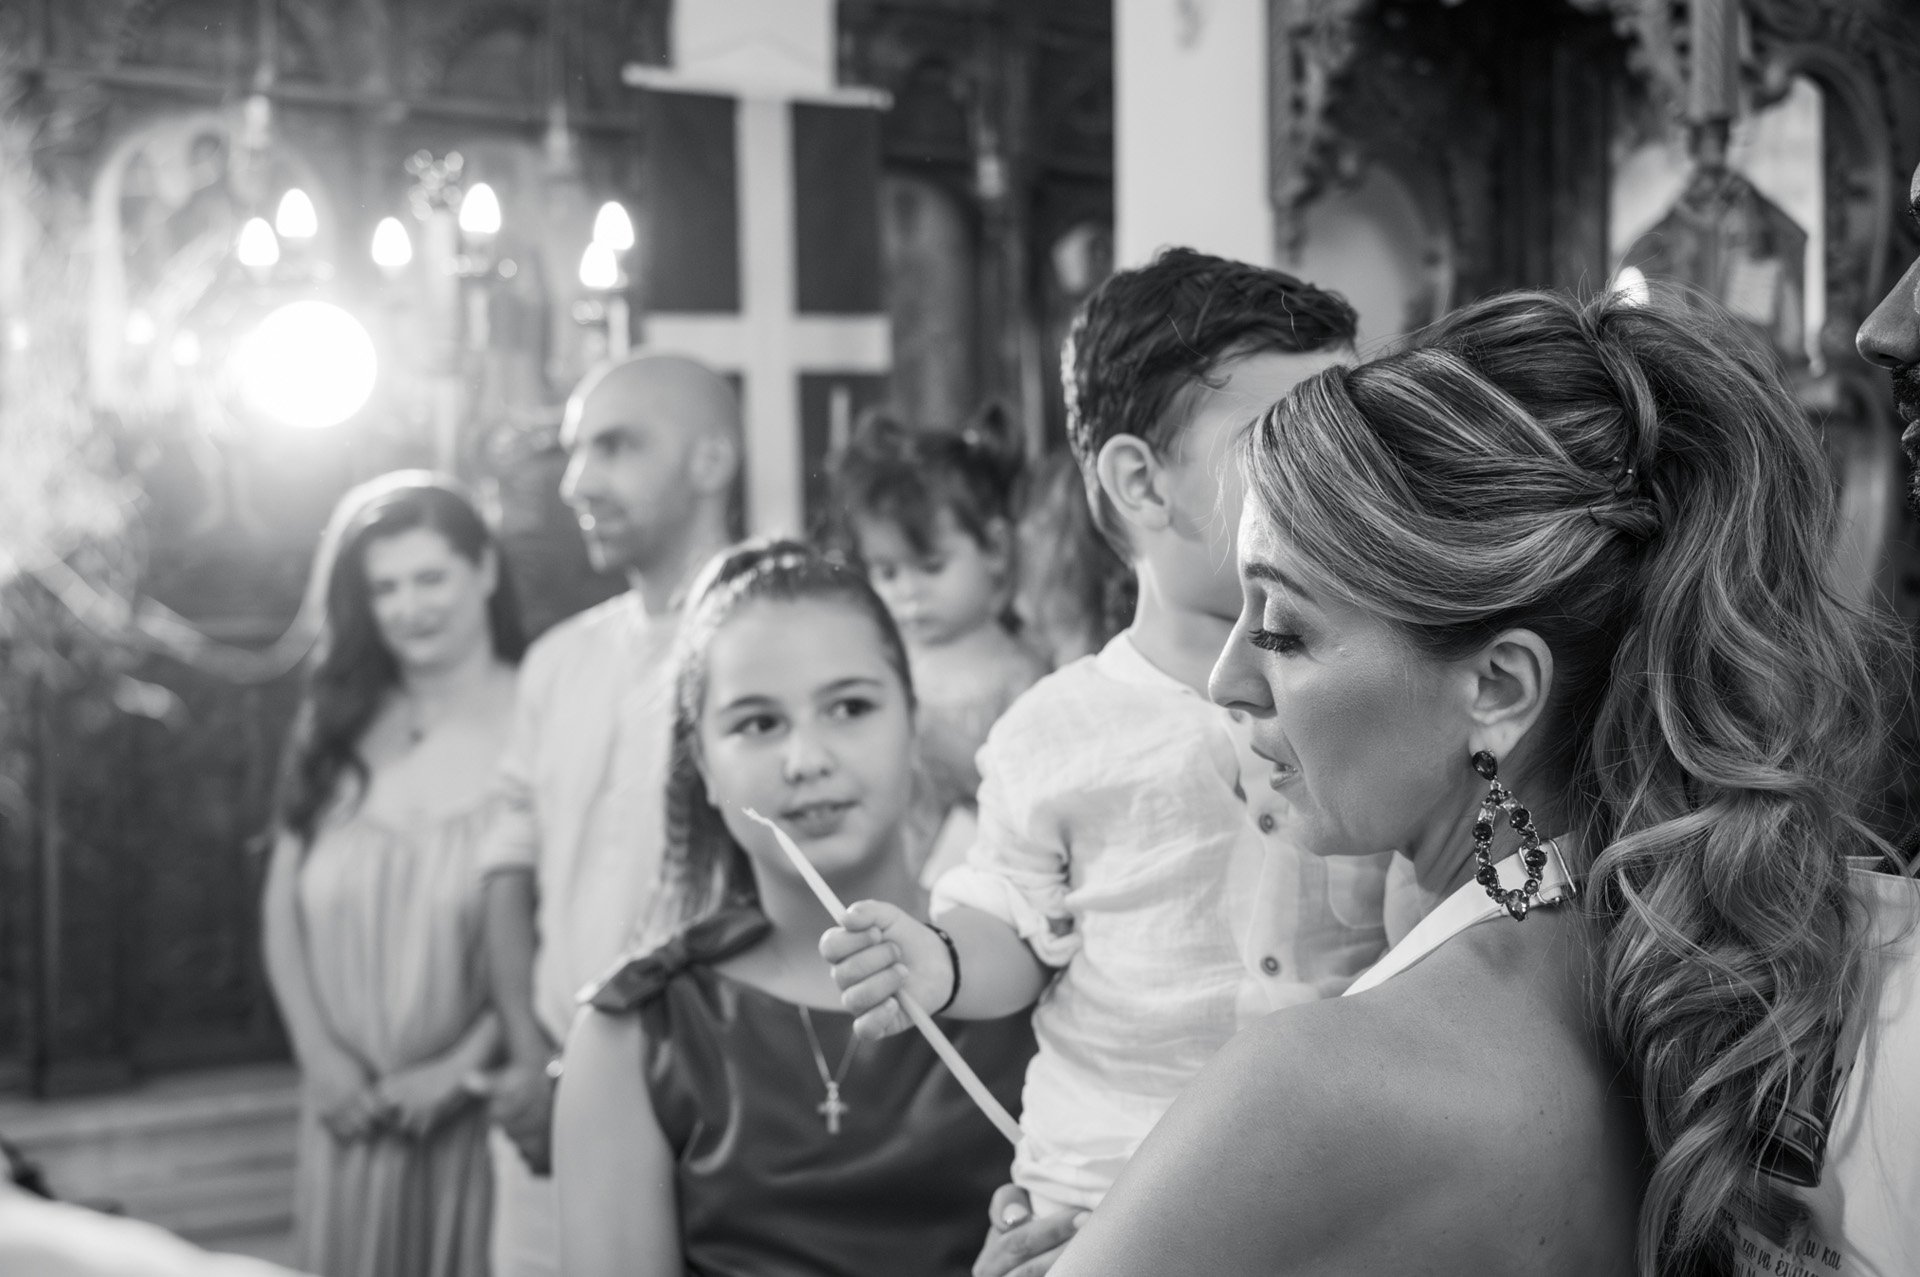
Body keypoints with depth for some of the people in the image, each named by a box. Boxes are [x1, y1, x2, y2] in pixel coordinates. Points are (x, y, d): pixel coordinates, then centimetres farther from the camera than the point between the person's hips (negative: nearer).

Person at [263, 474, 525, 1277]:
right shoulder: (338, 729, 9)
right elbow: (284, 910, 9)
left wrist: (464, 1065, -12)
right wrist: (321, 1056, -2)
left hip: (479, 1108, -4)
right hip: (352, 1111, 4)